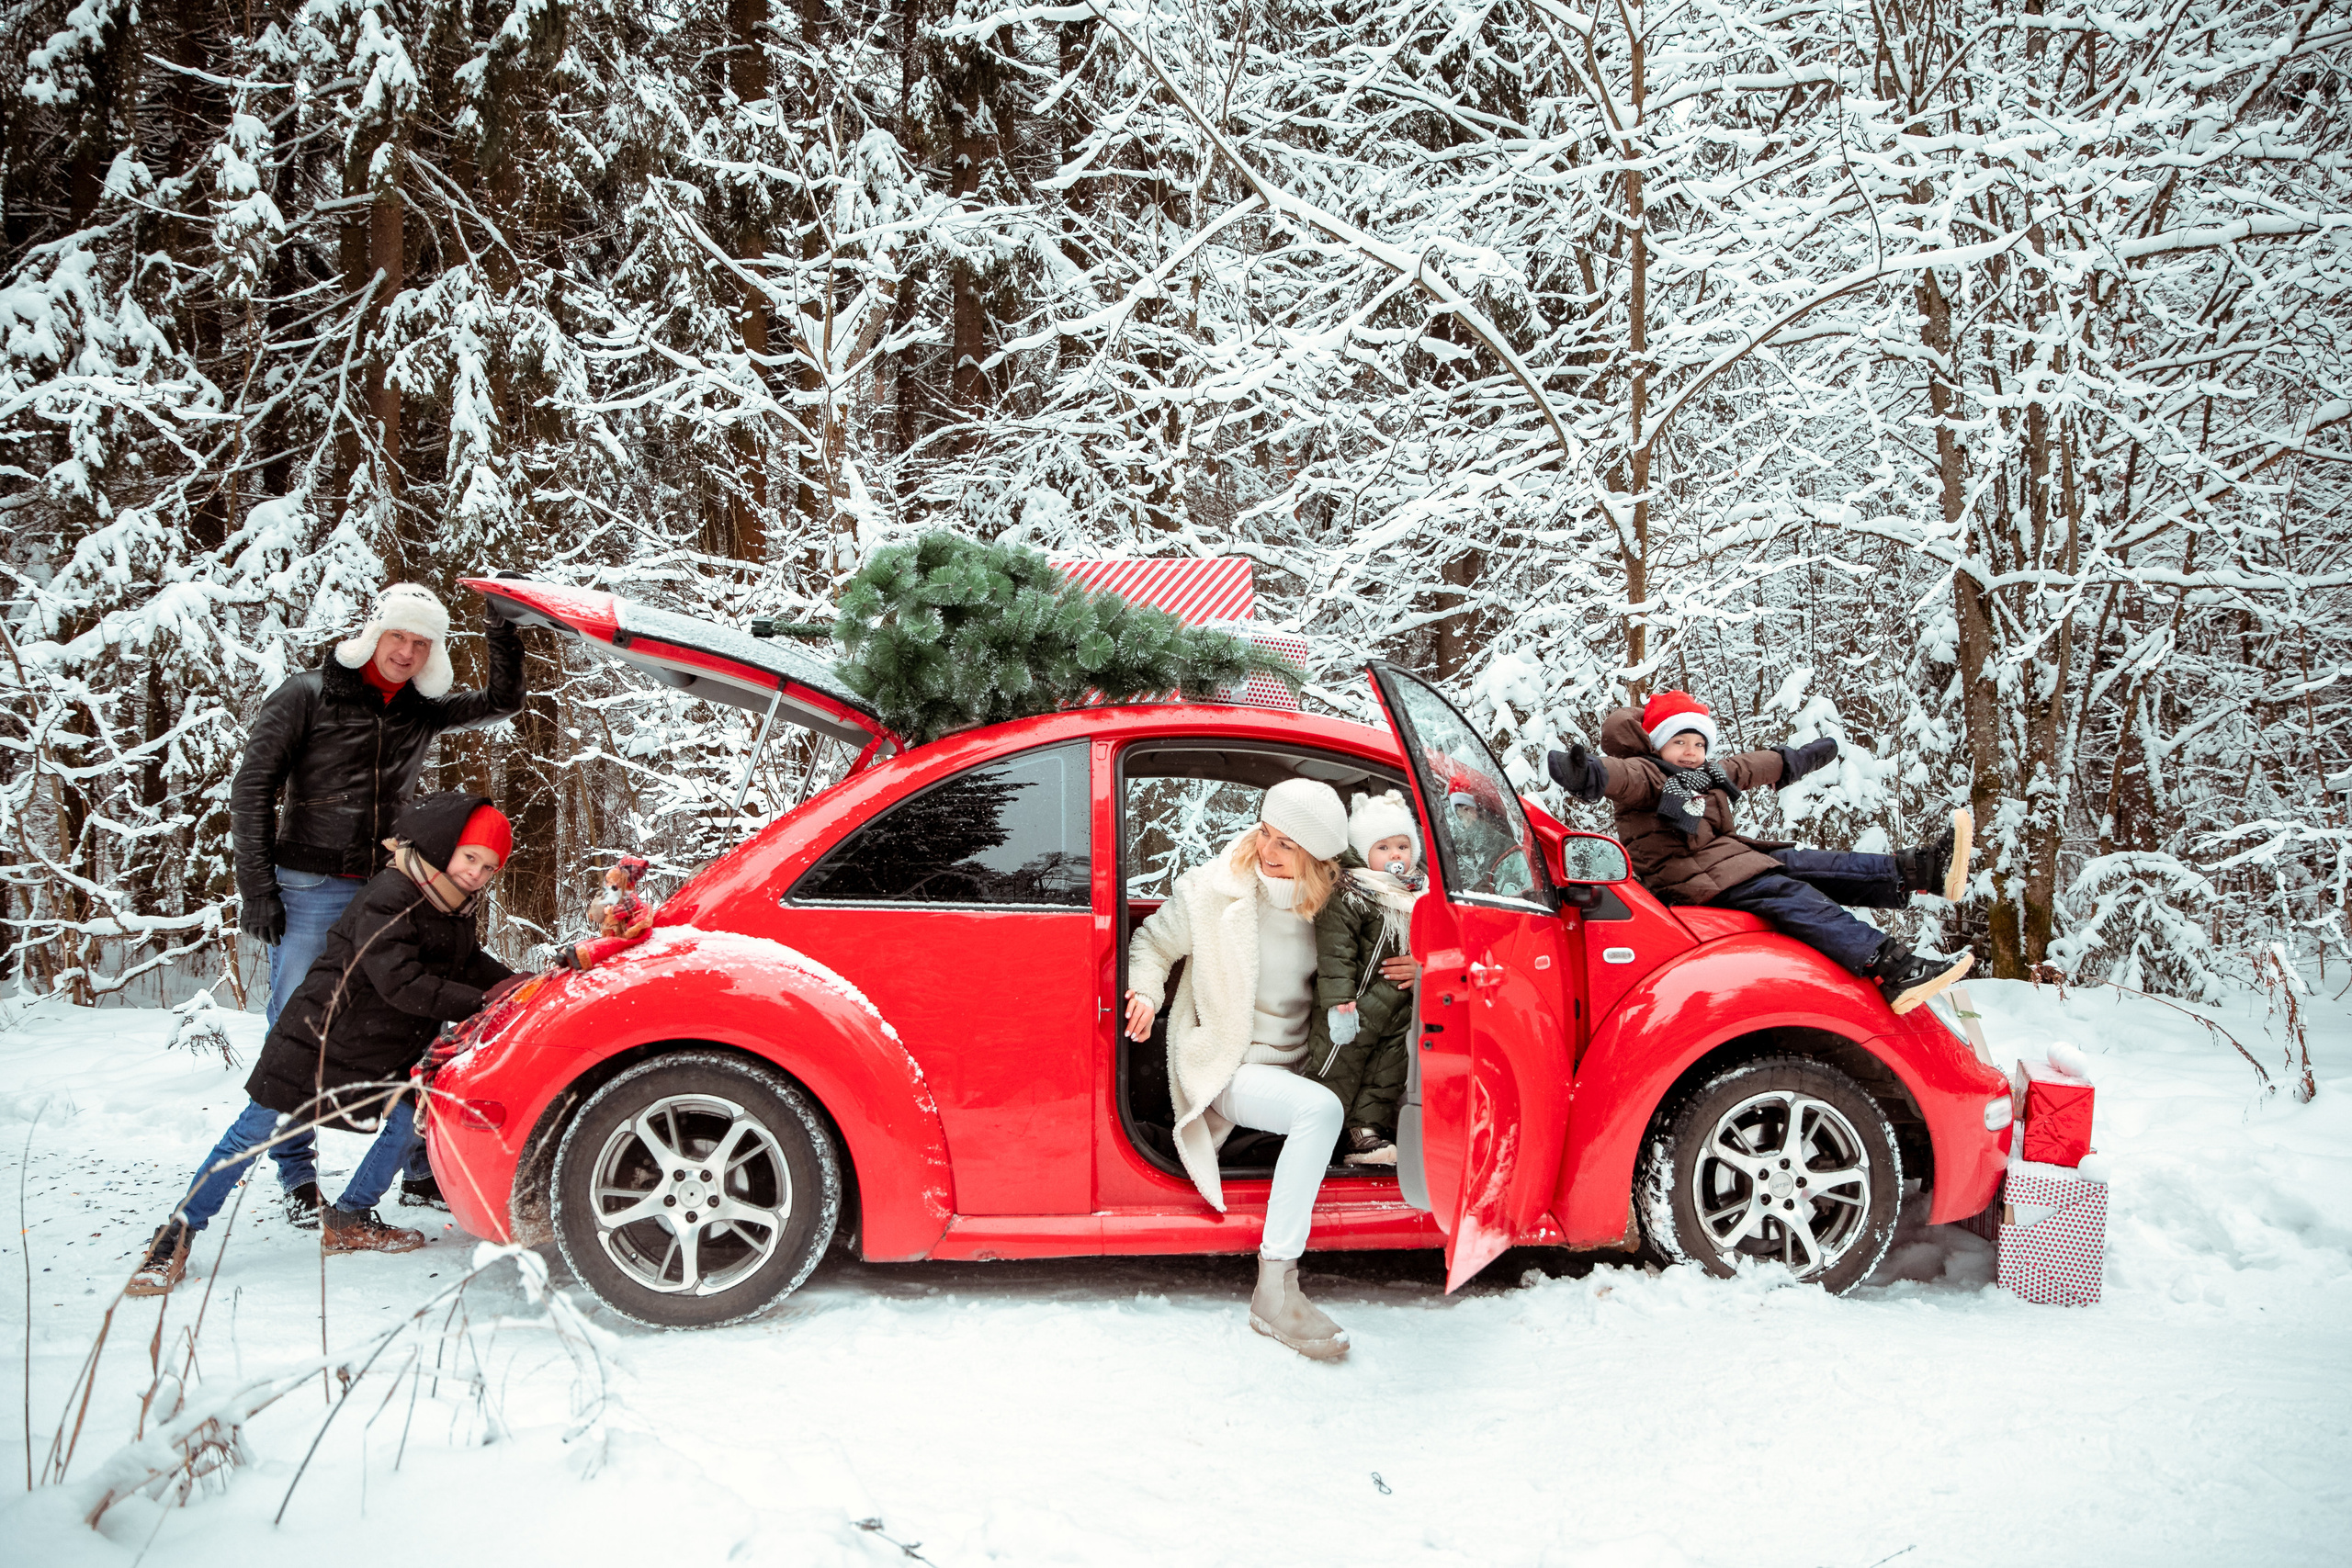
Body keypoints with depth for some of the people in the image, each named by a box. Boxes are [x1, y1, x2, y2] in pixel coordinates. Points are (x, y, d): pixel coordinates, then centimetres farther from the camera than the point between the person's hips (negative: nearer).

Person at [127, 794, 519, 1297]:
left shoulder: (456, 909, 4)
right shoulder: (387, 900, -24)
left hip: (385, 1054, 8)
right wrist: (480, 1001, -29)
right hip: (320, 1039, -7)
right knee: (259, 1132, -3)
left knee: (412, 1118, -7)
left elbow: (470, 964, 19)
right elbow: (401, 984, -31)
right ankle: (174, 1237, 9)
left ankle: (347, 1221, 11)